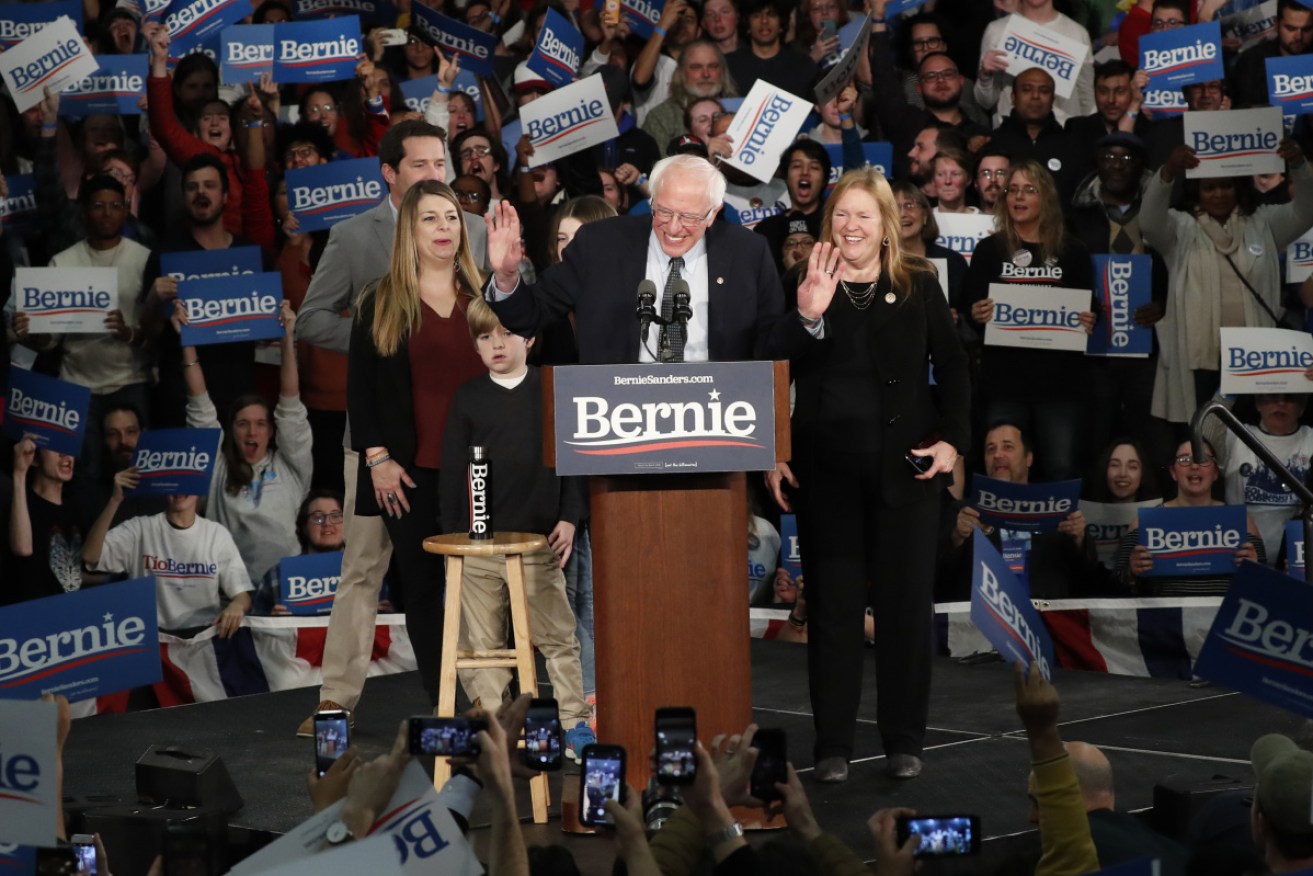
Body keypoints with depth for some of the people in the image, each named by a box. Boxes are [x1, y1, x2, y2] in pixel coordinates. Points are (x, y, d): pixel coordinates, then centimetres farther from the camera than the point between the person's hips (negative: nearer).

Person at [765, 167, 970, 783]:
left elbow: (952, 367, 8)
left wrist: (951, 438, -2)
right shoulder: (804, 288, 2)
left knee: (906, 605, 3)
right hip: (825, 471, 0)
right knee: (832, 608, 2)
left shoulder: (918, 287, 5)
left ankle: (904, 742, 12)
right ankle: (833, 745, 8)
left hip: (904, 468, 1)